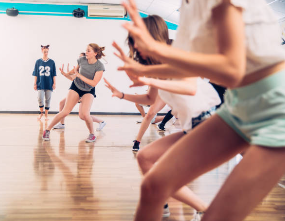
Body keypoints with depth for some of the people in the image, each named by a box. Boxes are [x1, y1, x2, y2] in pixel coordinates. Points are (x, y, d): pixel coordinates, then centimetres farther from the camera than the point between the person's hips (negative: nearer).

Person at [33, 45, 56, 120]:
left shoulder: (51, 62, 2)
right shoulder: (38, 62, 4)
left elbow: (54, 74, 4)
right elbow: (35, 74, 6)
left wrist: (54, 83, 0)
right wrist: (35, 84, 3)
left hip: (49, 84, 0)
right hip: (40, 84, 0)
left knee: (47, 99, 5)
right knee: (40, 99, -10)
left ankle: (46, 114, 18)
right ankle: (41, 112, 14)